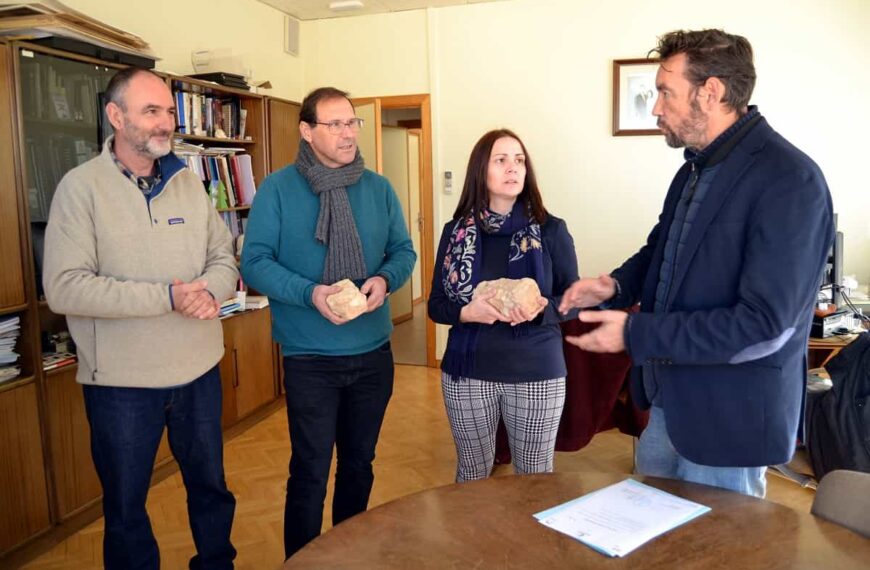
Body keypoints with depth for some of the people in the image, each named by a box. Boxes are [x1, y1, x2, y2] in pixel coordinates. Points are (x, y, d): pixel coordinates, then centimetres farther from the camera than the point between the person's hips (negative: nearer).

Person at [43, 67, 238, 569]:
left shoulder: (189, 183, 4)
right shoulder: (81, 187, -11)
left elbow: (225, 259, 5)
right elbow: (64, 288, -19)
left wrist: (209, 290, -18)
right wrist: (166, 297, -24)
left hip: (200, 372, 4)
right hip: (121, 382, -4)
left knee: (212, 488, 22)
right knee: (125, 507, 16)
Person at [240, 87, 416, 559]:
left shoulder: (379, 188, 4)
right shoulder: (277, 189, -7)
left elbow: (403, 251, 8)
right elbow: (254, 263, -10)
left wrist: (385, 279, -15)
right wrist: (310, 293, -26)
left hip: (374, 352, 4)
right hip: (309, 356, -4)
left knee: (359, 466, 20)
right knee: (310, 474, 6)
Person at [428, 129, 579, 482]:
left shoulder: (551, 230, -4)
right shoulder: (456, 231, 0)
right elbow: (435, 305, 2)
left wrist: (542, 309, -21)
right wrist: (466, 312, -19)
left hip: (536, 374, -1)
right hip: (468, 374, 1)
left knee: (535, 475, 13)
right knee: (472, 472, 17)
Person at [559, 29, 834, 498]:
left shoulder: (790, 181, -22)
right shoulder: (696, 168, 6)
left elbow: (764, 325, -27)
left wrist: (636, 335, -24)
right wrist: (616, 286, -3)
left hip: (729, 421, -8)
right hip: (669, 404, 8)